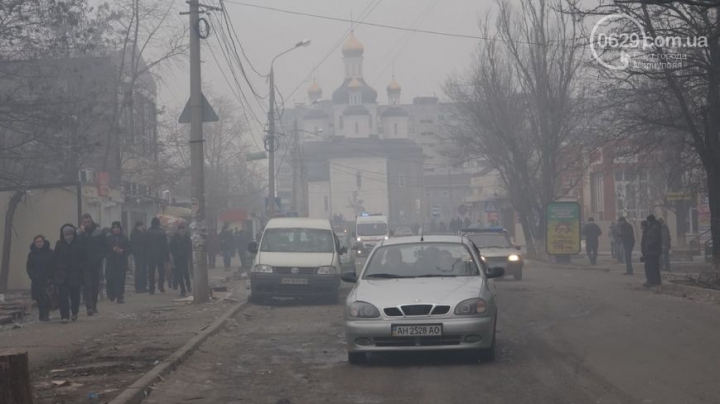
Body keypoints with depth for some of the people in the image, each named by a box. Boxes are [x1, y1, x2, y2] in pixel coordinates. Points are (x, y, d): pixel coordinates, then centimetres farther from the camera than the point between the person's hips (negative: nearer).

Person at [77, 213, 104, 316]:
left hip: (97, 262, 1)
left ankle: (94, 305, 22)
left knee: (96, 284, 9)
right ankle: (89, 307, -16)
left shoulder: (99, 232, 1)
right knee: (87, 285, -10)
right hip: (85, 263, -1)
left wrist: (101, 256, -8)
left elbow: (105, 246, 4)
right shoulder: (80, 232, 1)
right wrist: (82, 232, -17)